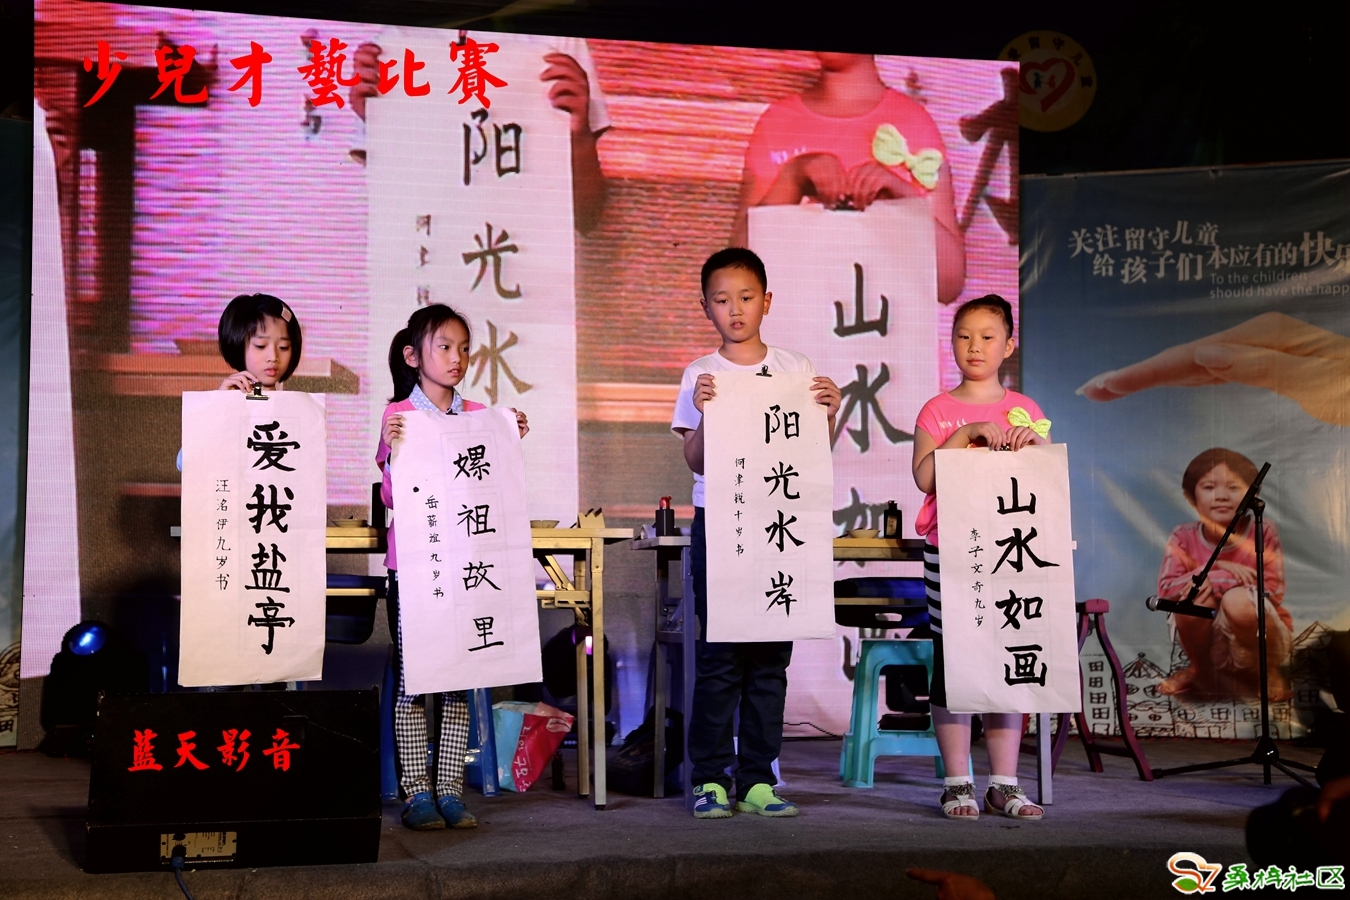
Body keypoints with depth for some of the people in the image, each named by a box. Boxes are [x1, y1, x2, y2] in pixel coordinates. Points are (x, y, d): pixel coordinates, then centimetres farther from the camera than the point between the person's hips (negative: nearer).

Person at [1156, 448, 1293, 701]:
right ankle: (1199, 670, 3)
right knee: (1196, 596, -29)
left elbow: (1274, 591, -19)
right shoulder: (1184, 538, -6)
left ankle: (1270, 672, -3)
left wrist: (1215, 580, -28)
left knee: (1237, 600, -33)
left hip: (1259, 641, -2)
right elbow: (1166, 588, -17)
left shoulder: (1263, 534, -11)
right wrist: (1215, 568, -28)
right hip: (1210, 645, 2)